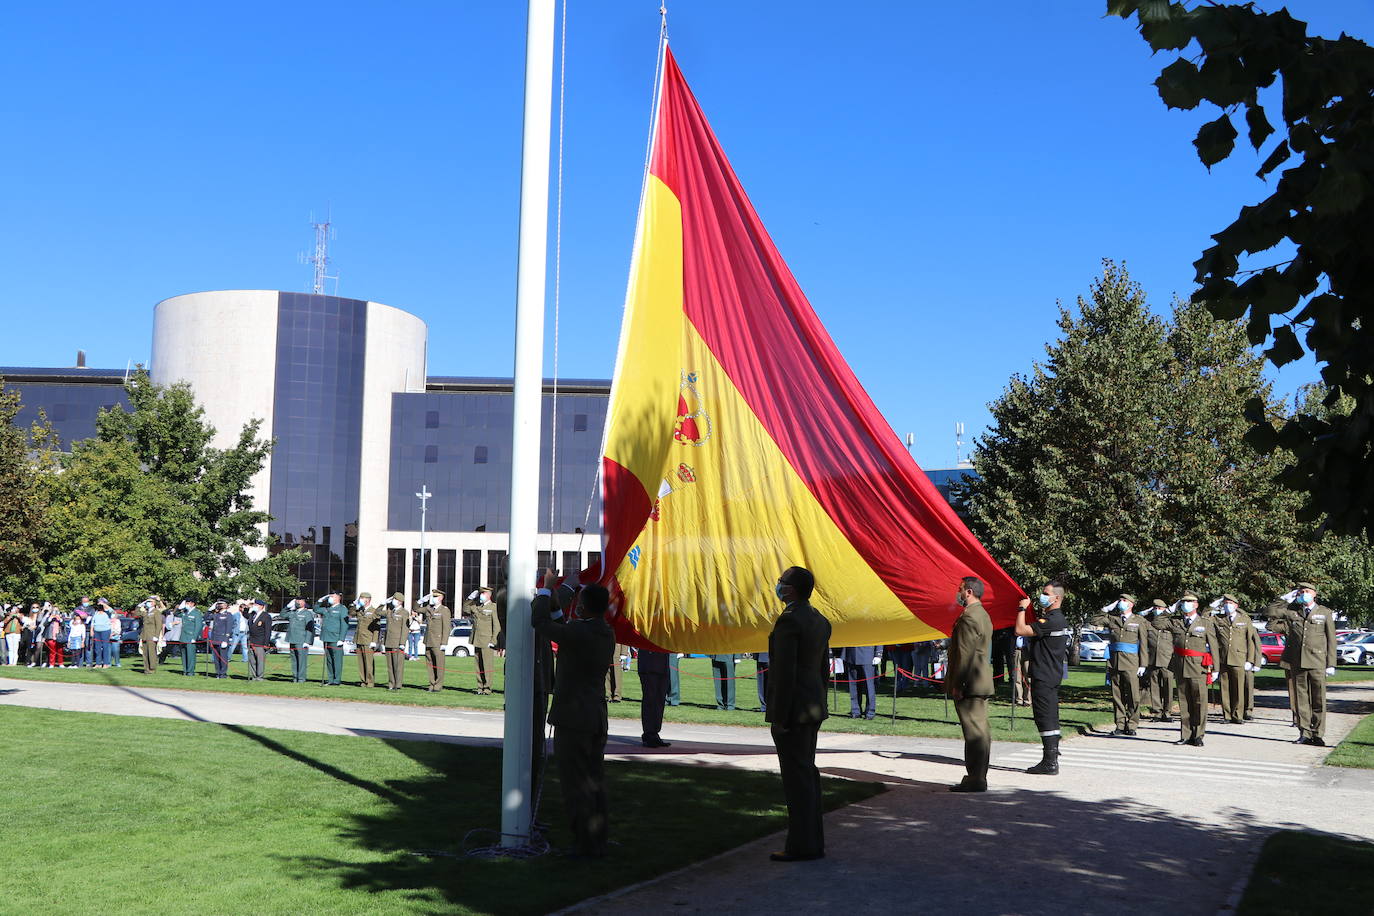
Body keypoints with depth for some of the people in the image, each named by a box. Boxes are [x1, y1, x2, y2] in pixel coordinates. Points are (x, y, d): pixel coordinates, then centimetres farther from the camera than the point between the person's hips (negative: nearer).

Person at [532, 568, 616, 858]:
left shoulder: (578, 633, -20)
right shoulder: (607, 634, 6)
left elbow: (540, 622, -7)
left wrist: (546, 590, 4)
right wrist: (554, 608, 26)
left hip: (573, 719, -9)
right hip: (597, 719, 9)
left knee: (576, 784, -1)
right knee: (595, 782, 16)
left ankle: (588, 845, 2)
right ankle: (599, 840, 24)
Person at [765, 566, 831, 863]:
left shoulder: (788, 621, -16)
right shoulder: (819, 621, 12)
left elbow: (785, 672, -19)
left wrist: (779, 717, -17)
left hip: (791, 709, -9)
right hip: (812, 709, 9)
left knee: (796, 776, -5)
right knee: (808, 773, 13)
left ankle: (801, 846, -1)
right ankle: (814, 843, 18)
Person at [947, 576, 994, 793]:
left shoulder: (969, 617, -16)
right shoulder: (983, 615, 17)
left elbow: (964, 654, -20)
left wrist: (957, 685, -18)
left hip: (969, 684, -10)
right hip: (981, 683, 10)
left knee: (974, 732, -8)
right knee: (980, 731, 12)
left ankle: (975, 779, -6)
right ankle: (979, 777, 18)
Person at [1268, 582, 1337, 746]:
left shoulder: (1325, 613, 8)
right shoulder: (1290, 611, 11)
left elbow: (1331, 640, 6)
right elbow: (1272, 623, 16)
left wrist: (1331, 664, 1)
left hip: (1317, 663, -2)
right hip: (1297, 663, 2)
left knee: (1318, 700, -1)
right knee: (1300, 700, 3)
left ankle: (1318, 734, 5)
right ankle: (1305, 733, 9)